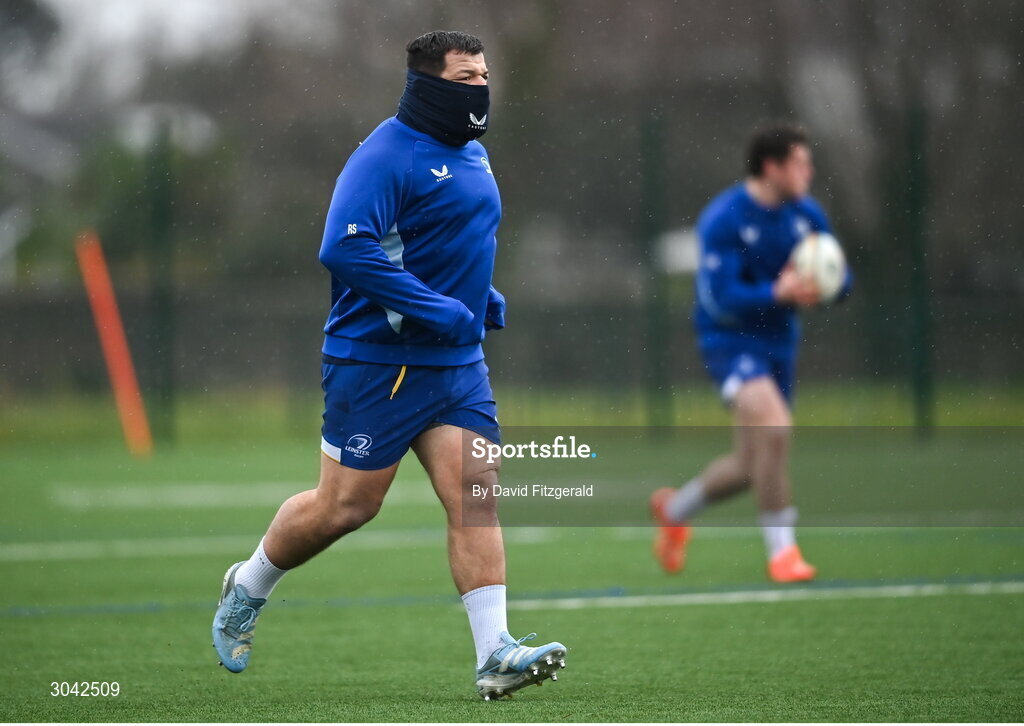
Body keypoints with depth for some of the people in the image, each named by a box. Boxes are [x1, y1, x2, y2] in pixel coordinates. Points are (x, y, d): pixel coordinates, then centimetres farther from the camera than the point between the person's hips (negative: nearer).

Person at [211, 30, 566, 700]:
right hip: (378, 362, -7)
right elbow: (344, 249, -26)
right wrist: (439, 310, -25)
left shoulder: (472, 153, 14)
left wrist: (483, 296, 13)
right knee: (346, 506, 2)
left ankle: (495, 652, -12)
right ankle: (246, 590, 27)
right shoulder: (387, 155, -16)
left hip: (458, 366, 7)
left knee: (477, 492, -7)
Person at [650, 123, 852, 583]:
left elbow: (840, 282, 5)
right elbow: (720, 297, -22)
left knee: (750, 466, 12)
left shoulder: (807, 215, 1)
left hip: (778, 342, 7)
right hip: (730, 338, -7)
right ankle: (781, 550, -17)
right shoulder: (723, 219, -17)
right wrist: (777, 293, -35)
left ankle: (675, 509, 41)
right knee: (774, 424, -29)